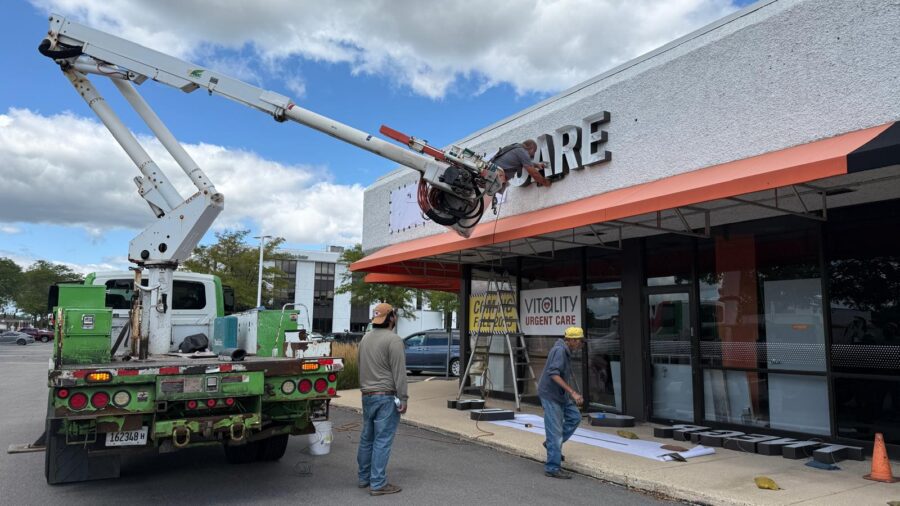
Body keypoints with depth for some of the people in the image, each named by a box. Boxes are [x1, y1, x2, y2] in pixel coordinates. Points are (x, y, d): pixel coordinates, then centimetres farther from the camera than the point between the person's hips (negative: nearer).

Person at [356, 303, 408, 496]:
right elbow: (399, 372, -16)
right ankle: (378, 484, 0)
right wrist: (403, 398, -13)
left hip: (367, 395, 8)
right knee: (382, 440, -4)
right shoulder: (393, 339, -14)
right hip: (386, 396, -8)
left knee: (367, 438, 15)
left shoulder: (365, 338, 11)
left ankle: (364, 477, 24)